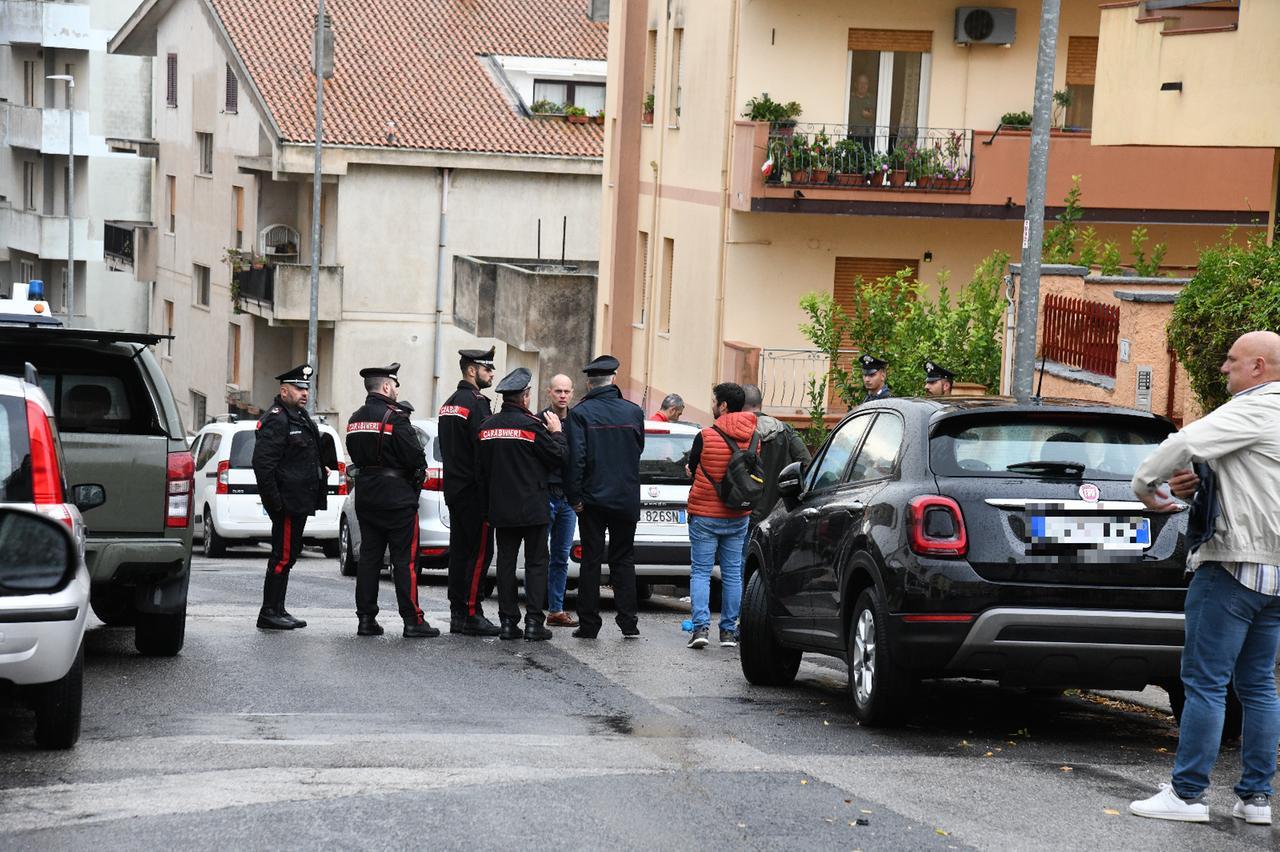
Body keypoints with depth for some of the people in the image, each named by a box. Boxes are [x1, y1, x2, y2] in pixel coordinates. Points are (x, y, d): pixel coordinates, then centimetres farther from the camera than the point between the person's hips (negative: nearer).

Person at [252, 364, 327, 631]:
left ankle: (277, 611, 21)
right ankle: (270, 613, -3)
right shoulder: (276, 420, -15)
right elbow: (263, 462, -22)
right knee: (283, 556, -7)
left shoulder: (300, 418, 18)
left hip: (299, 502, 10)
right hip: (287, 502, -10)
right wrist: (275, 501, -23)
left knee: (288, 555, 14)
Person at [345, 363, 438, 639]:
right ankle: (412, 621, -2)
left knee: (368, 557, 10)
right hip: (397, 497, -7)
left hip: (365, 493, 7)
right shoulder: (394, 418, -14)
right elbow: (416, 458, -16)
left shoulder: (355, 419, 10)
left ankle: (366, 619, 9)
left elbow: (356, 455, 14)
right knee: (405, 560, -3)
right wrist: (419, 473, 3)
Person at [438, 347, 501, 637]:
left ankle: (457, 614, 13)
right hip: (473, 490, -9)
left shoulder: (449, 404, 16)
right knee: (479, 551, -7)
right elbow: (484, 450, -18)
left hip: (454, 489, 9)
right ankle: (472, 614, -8)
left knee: (460, 551, 11)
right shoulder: (476, 403, -13)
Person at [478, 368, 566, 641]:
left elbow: (482, 468, 11)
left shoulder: (487, 427, 5)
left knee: (506, 562, 9)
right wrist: (556, 432, 7)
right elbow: (558, 458, -8)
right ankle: (533, 623, -3)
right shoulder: (531, 425, -13)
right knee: (536, 563, 1)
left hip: (500, 507, 5)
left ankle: (508, 621, 7)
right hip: (532, 506, -5)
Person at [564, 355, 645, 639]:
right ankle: (628, 622, 4)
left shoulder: (580, 413, -9)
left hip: (593, 497, -2)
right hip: (626, 498, 2)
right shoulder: (633, 412, 0)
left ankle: (588, 623, 3)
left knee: (591, 560, 3)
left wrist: (574, 496, -9)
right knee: (623, 560, 9)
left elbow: (575, 457, -14)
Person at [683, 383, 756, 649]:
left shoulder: (706, 436, -14)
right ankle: (729, 631, 11)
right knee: (733, 574, 10)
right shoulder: (753, 437, 0)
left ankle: (701, 626, -11)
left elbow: (691, 469, -2)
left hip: (705, 515, -4)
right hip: (739, 517, 4)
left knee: (700, 572, 2)